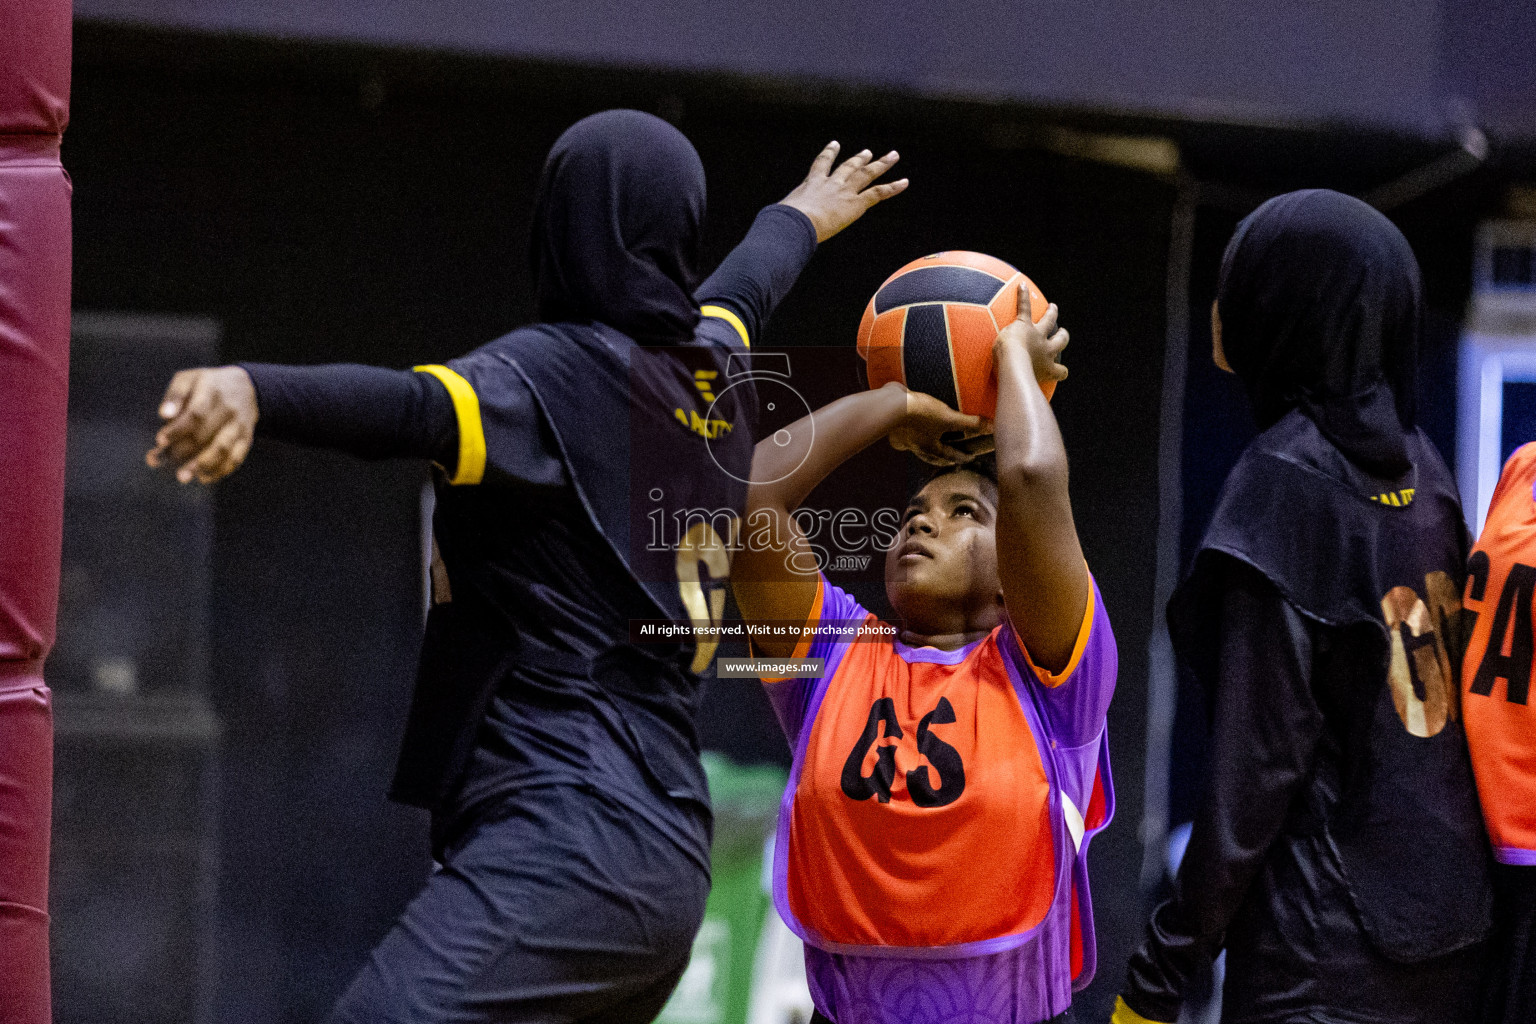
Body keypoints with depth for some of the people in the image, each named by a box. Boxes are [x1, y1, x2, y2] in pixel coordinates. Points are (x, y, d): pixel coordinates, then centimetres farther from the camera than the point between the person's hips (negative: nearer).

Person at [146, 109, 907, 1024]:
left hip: (563, 843, -9)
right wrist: (803, 217, 64)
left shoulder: (558, 373, -7)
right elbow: (744, 287, 41)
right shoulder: (711, 371, 17)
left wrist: (250, 390, -46)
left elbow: (414, 408, -28)